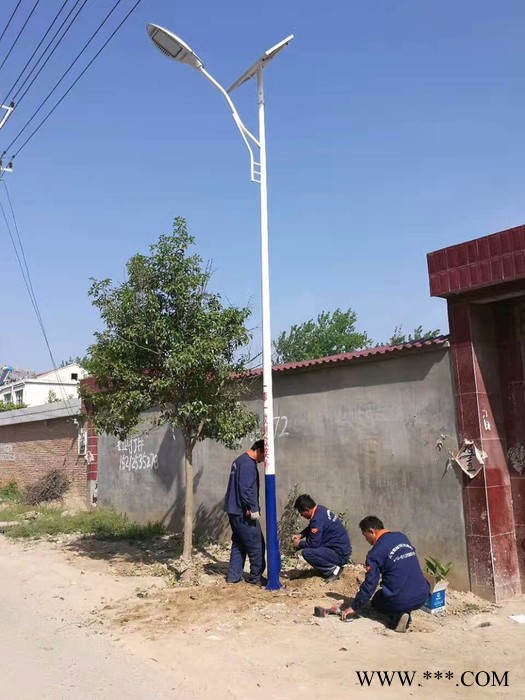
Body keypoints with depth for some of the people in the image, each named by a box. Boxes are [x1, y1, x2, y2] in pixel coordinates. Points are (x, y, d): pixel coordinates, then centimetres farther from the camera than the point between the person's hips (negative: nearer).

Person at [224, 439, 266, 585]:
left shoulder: (240, 460, 15)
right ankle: (256, 577, 10)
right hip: (244, 513, -10)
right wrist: (253, 509, -18)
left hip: (234, 510, 10)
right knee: (256, 545, 1)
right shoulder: (248, 464, -17)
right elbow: (246, 489, -24)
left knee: (238, 544, 15)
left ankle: (234, 576, 17)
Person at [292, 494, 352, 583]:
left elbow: (314, 543, -20)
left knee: (307, 552, -23)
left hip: (340, 555, -10)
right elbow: (310, 528, 23)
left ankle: (334, 569, -8)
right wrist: (300, 535, 10)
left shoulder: (317, 519, -23)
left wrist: (299, 544, -3)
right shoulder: (320, 509, 5)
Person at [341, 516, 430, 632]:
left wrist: (354, 607, 2)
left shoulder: (376, 552, -10)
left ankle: (397, 616, -2)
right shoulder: (402, 537, 9)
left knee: (377, 602, 26)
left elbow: (370, 584, -10)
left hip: (400, 601, -6)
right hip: (423, 597, 6)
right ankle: (404, 613, 11)